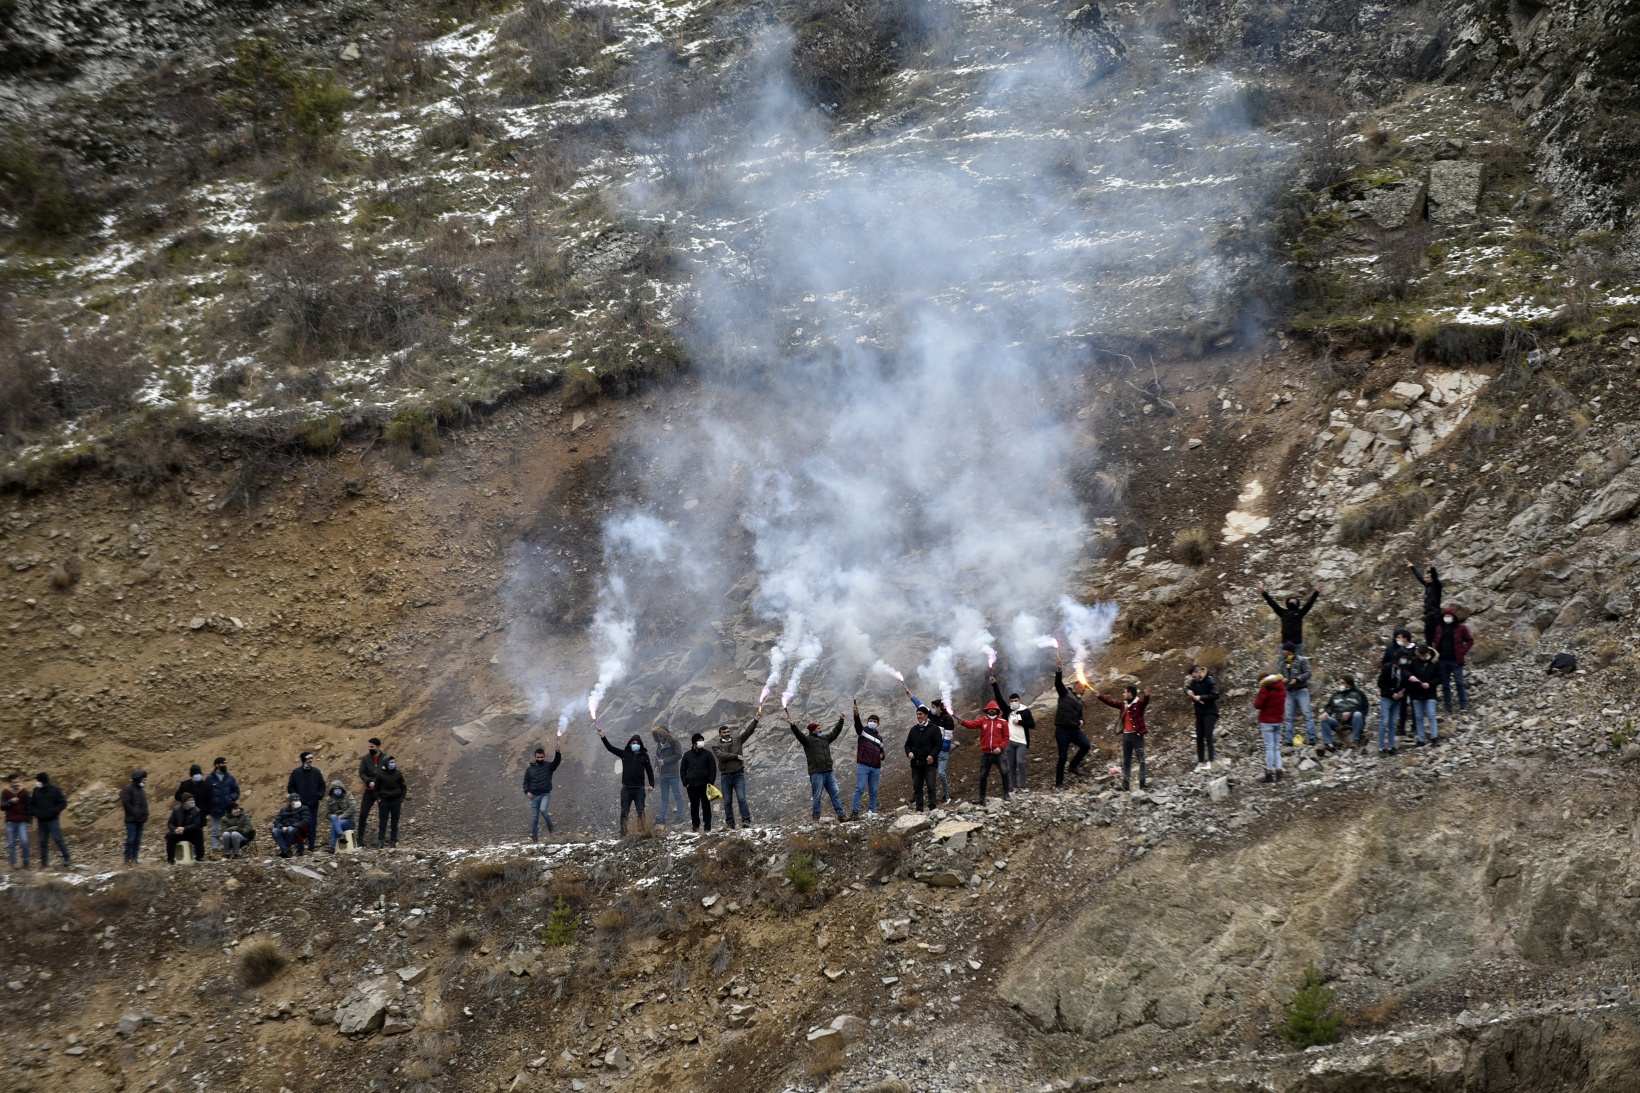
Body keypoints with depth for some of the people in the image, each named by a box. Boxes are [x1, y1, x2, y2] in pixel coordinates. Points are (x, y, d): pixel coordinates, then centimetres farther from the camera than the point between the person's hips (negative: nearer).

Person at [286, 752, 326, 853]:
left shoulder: (316, 772, 9)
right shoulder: (296, 772, 3)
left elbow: (322, 785, 15)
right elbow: (290, 787, 5)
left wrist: (320, 795, 0)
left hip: (313, 804, 2)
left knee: (312, 826, -1)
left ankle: (310, 848, 2)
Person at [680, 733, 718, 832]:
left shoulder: (707, 754, 4)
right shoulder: (687, 755, 9)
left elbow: (713, 769, 3)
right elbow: (682, 770, 13)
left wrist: (710, 782, -8)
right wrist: (685, 783, 1)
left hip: (704, 785, -2)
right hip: (692, 786, 2)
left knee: (706, 806, -2)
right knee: (694, 807, 4)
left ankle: (707, 827, 1)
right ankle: (695, 827, 8)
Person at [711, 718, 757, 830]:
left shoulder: (737, 740, 8)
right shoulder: (716, 745, 2)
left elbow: (748, 732, -1)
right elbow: (721, 755, -14)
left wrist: (755, 721, -14)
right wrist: (736, 756, -14)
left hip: (738, 774, 0)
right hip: (725, 776, 0)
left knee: (742, 798, -13)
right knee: (727, 802, 5)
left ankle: (746, 820, -13)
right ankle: (730, 824, 11)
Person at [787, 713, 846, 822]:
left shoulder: (825, 738, 19)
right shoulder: (808, 739, 0)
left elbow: (835, 732, 31)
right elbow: (799, 734, -16)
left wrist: (841, 720, 36)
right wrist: (793, 726, -32)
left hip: (829, 772, 6)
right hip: (816, 772, -6)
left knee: (835, 794, 4)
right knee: (817, 796, -3)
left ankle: (841, 816, 6)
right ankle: (816, 817, 1)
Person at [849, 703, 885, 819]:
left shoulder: (879, 737, 22)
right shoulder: (863, 730, 6)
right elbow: (857, 724, -15)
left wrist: (882, 755, 7)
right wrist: (856, 715, -37)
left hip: (876, 768, 5)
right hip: (863, 766, -5)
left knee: (874, 791, 5)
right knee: (859, 788, -11)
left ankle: (872, 812, 9)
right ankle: (855, 812, -13)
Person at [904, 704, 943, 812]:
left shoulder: (934, 728, 1)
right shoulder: (914, 729, 17)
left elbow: (939, 744, -5)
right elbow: (908, 744, 21)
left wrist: (932, 755, -19)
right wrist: (909, 752, -1)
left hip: (929, 763, -5)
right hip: (916, 763, 5)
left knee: (930, 786, -13)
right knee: (917, 787, 5)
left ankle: (932, 807, -12)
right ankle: (919, 809, 9)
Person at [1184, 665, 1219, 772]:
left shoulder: (1210, 681, -15)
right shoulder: (1194, 682, 4)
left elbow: (1215, 695, -23)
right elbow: (1187, 688, 19)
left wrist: (1200, 697, -22)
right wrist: (1189, 691, -6)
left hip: (1210, 712, -7)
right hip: (1199, 713, 7)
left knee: (1208, 736, -16)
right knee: (1199, 738, 8)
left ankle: (1210, 761, -18)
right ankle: (1200, 762, 14)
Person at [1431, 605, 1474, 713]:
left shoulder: (1460, 628, -1)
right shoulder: (1439, 628, 10)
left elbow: (1470, 640, 2)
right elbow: (1435, 641, 22)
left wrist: (1463, 652, -7)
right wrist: (1436, 652, 5)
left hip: (1456, 660, -4)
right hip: (1443, 660, 4)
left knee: (1459, 683, -6)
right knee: (1445, 685, 7)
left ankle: (1463, 706, 1)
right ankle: (1448, 707, 13)